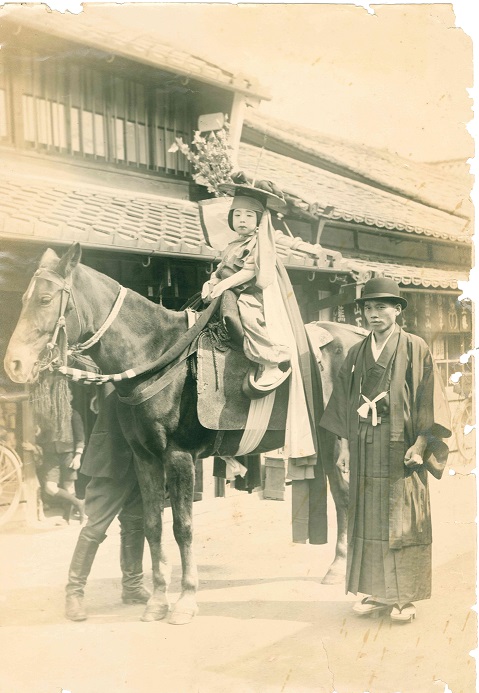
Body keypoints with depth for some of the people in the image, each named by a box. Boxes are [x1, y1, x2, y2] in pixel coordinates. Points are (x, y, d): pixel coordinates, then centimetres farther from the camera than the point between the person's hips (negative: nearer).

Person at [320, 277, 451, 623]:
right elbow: (345, 401, 14)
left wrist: (419, 445, -13)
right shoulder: (356, 354, 12)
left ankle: (406, 596, 11)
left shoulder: (415, 348, -2)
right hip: (365, 454, 4)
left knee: (403, 523, 1)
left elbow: (429, 397, -6)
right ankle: (379, 592, 16)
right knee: (368, 522, 6)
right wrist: (345, 445, 8)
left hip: (401, 452, -4)